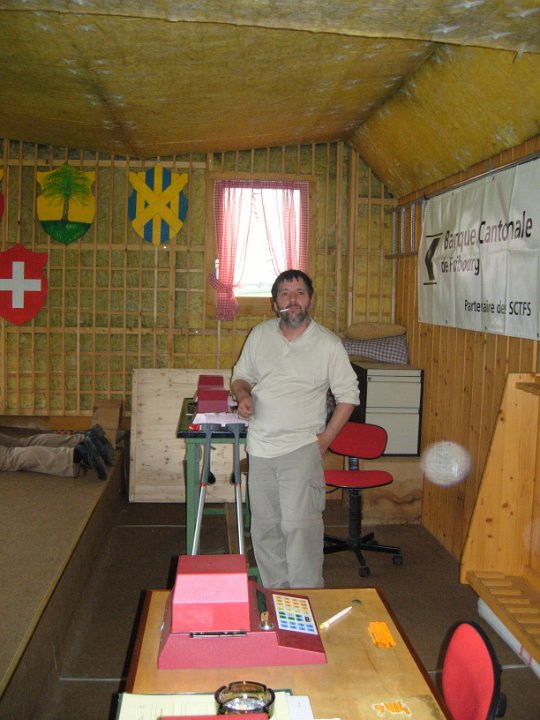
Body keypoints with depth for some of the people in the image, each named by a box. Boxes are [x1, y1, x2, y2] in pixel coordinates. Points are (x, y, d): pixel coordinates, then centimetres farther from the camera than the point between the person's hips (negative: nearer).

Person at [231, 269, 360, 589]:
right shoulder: (259, 335, 7)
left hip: (301, 448, -4)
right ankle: (275, 592, 26)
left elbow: (348, 395, 0)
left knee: (299, 524, -11)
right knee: (265, 526, 11)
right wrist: (243, 396, -6)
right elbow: (240, 376, 18)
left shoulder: (328, 343, -4)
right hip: (260, 447, 4)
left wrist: (324, 440, -7)